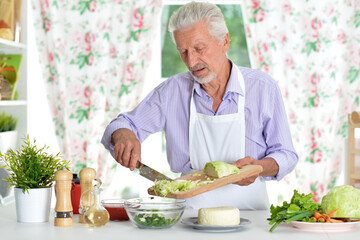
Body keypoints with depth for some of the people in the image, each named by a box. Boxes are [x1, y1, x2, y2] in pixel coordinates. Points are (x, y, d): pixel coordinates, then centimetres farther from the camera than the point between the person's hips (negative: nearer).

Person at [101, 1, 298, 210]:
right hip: (190, 210, 1)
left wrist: (260, 167, -17)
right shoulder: (173, 90, 4)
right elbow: (125, 124, 6)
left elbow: (286, 155, 4)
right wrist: (124, 137, -17)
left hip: (248, 211, -1)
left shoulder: (263, 88, -1)